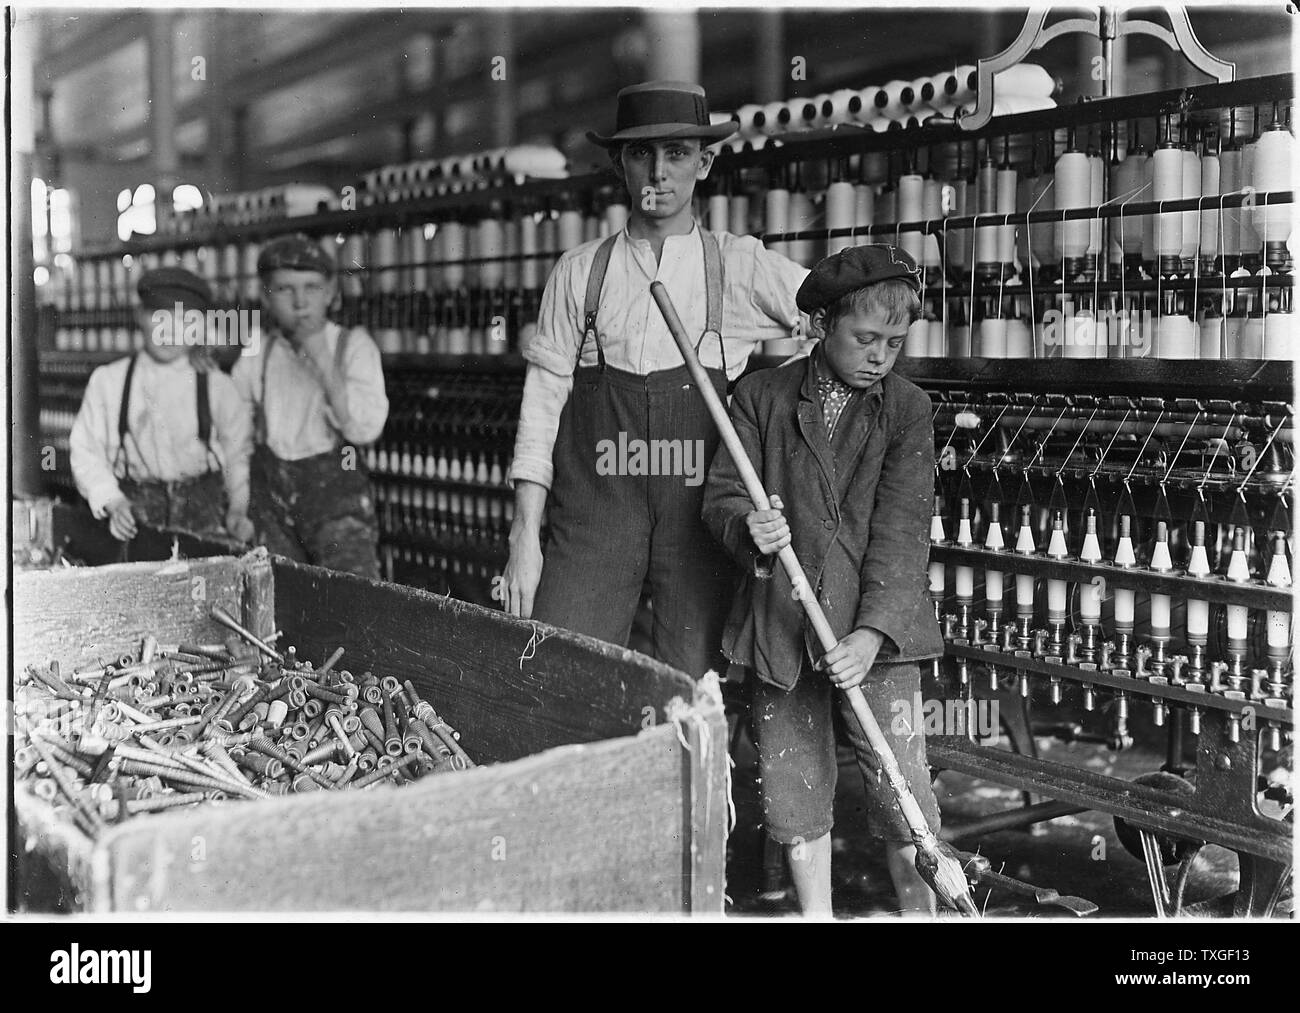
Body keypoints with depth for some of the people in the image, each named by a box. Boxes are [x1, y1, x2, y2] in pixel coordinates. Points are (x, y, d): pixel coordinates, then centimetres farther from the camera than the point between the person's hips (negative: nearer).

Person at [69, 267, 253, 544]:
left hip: (201, 513, 0)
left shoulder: (217, 387, 4)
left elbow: (238, 455, 8)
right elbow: (86, 451, 5)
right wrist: (111, 502, -9)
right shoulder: (107, 381, 6)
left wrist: (238, 510, -4)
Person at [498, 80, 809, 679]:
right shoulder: (578, 274, 7)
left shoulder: (741, 268, 4)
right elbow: (542, 404, 7)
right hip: (593, 516, 1)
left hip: (700, 518, -1)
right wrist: (525, 536, 1)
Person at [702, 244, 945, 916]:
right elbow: (720, 494, 1)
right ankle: (816, 914, 25)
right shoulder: (761, 396, 3)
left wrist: (872, 632, -19)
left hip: (875, 627, -1)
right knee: (793, 785, 9)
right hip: (780, 623, 1)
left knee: (900, 785, -3)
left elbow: (902, 530, -8)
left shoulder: (907, 409, 0)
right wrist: (747, 528, -24)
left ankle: (922, 910, 14)